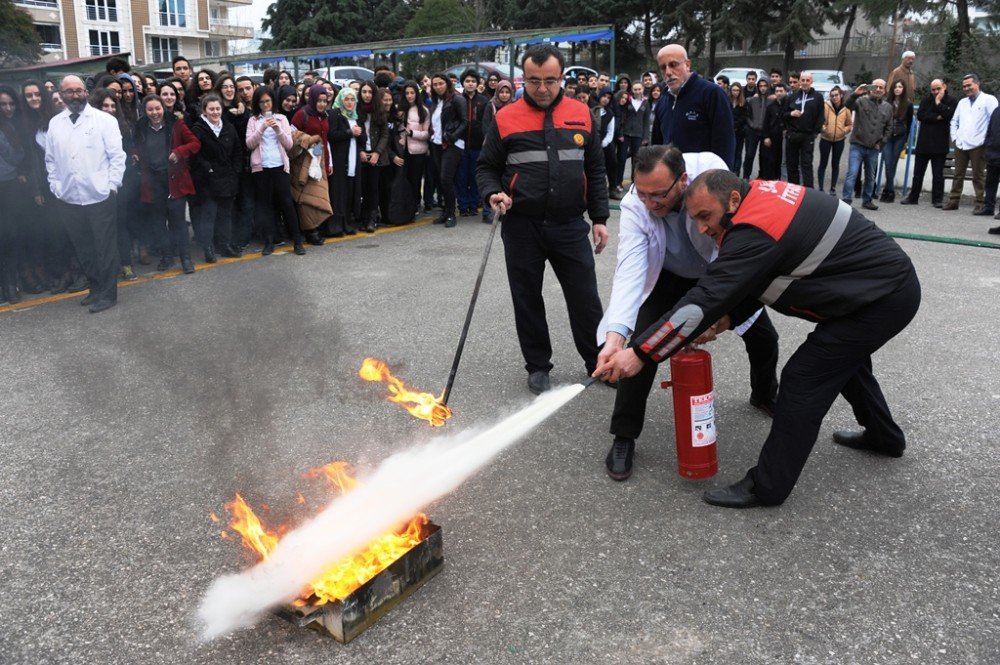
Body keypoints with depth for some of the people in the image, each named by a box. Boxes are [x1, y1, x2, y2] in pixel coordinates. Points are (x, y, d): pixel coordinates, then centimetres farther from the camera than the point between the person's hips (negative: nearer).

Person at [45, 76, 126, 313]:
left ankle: (108, 294, 12)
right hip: (70, 200, 4)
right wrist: (56, 188, 5)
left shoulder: (104, 120, -2)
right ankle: (96, 287, 27)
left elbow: (117, 156, -4)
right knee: (83, 249, 12)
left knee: (105, 247, 2)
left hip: (100, 197, -4)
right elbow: (51, 160, 13)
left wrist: (111, 185, -9)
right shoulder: (55, 124, 10)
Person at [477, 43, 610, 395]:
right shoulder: (506, 119, -1)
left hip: (570, 226, 1)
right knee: (528, 300, 9)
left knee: (585, 298, 6)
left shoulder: (581, 114, 6)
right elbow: (487, 167, 7)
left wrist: (600, 217, 6)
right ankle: (538, 367, 25)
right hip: (522, 227, -1)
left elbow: (595, 171, 10)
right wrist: (493, 193, -14)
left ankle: (599, 361, 24)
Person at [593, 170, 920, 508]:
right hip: (894, 278, 10)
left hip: (882, 299, -10)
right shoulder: (762, 193, 1)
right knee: (844, 355, 30)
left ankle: (767, 487, 2)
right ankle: (884, 436, 53)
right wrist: (728, 317, -4)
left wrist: (640, 352, -27)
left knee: (804, 378, -9)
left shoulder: (755, 232, -28)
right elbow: (757, 276, 10)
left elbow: (706, 299, -29)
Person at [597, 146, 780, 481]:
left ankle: (765, 394, 42)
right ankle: (623, 438, -2)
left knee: (764, 337, 8)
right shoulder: (634, 206, -33)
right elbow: (630, 271, -40)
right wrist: (615, 333, -53)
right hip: (669, 279, -1)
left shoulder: (710, 169, -34)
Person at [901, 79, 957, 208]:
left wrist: (938, 102, -10)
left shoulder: (952, 101, 0)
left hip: (940, 143, -3)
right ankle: (913, 197, 18)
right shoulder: (926, 99, 7)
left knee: (938, 174, 2)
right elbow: (920, 115, -6)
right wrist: (937, 117, -13)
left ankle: (937, 199, 9)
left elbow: (949, 115, -17)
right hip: (923, 142, 3)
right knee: (918, 173, 10)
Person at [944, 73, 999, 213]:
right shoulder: (962, 102, 19)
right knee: (958, 175, 8)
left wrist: (987, 140, -10)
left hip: (978, 146, -5)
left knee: (978, 176, -3)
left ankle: (980, 203, 2)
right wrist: (954, 137, 13)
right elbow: (954, 121, 26)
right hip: (960, 145, 5)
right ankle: (953, 200, 13)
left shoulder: (989, 99, 0)